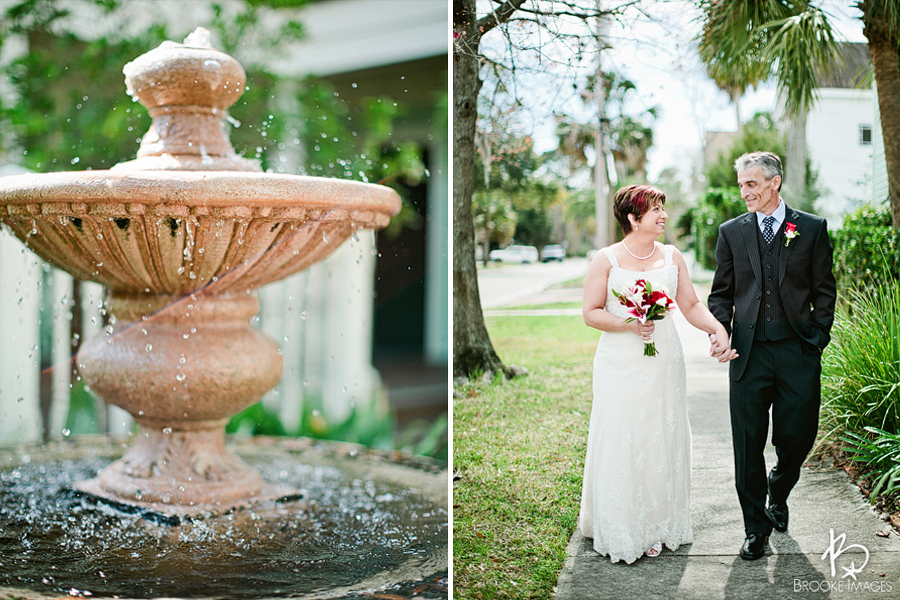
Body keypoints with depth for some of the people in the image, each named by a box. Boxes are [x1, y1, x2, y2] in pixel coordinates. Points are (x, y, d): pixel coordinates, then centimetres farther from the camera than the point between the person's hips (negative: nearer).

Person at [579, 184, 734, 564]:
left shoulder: (672, 257, 9)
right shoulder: (606, 260, -3)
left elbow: (691, 305, 8)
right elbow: (591, 313, -4)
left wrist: (717, 328, -8)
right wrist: (628, 324, -18)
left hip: (663, 363, 4)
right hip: (621, 365, -3)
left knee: (662, 440, 6)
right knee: (622, 442, -2)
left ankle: (658, 527, 18)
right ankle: (619, 533, 10)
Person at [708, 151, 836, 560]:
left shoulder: (812, 228, 5)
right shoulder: (731, 232, 8)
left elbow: (824, 290, 7)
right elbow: (721, 293, 10)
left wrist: (818, 338, -1)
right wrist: (720, 334, -5)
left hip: (798, 350, 0)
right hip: (749, 352, 1)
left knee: (797, 436, 4)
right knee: (748, 443, 1)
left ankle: (778, 492, 37)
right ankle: (757, 526, 15)